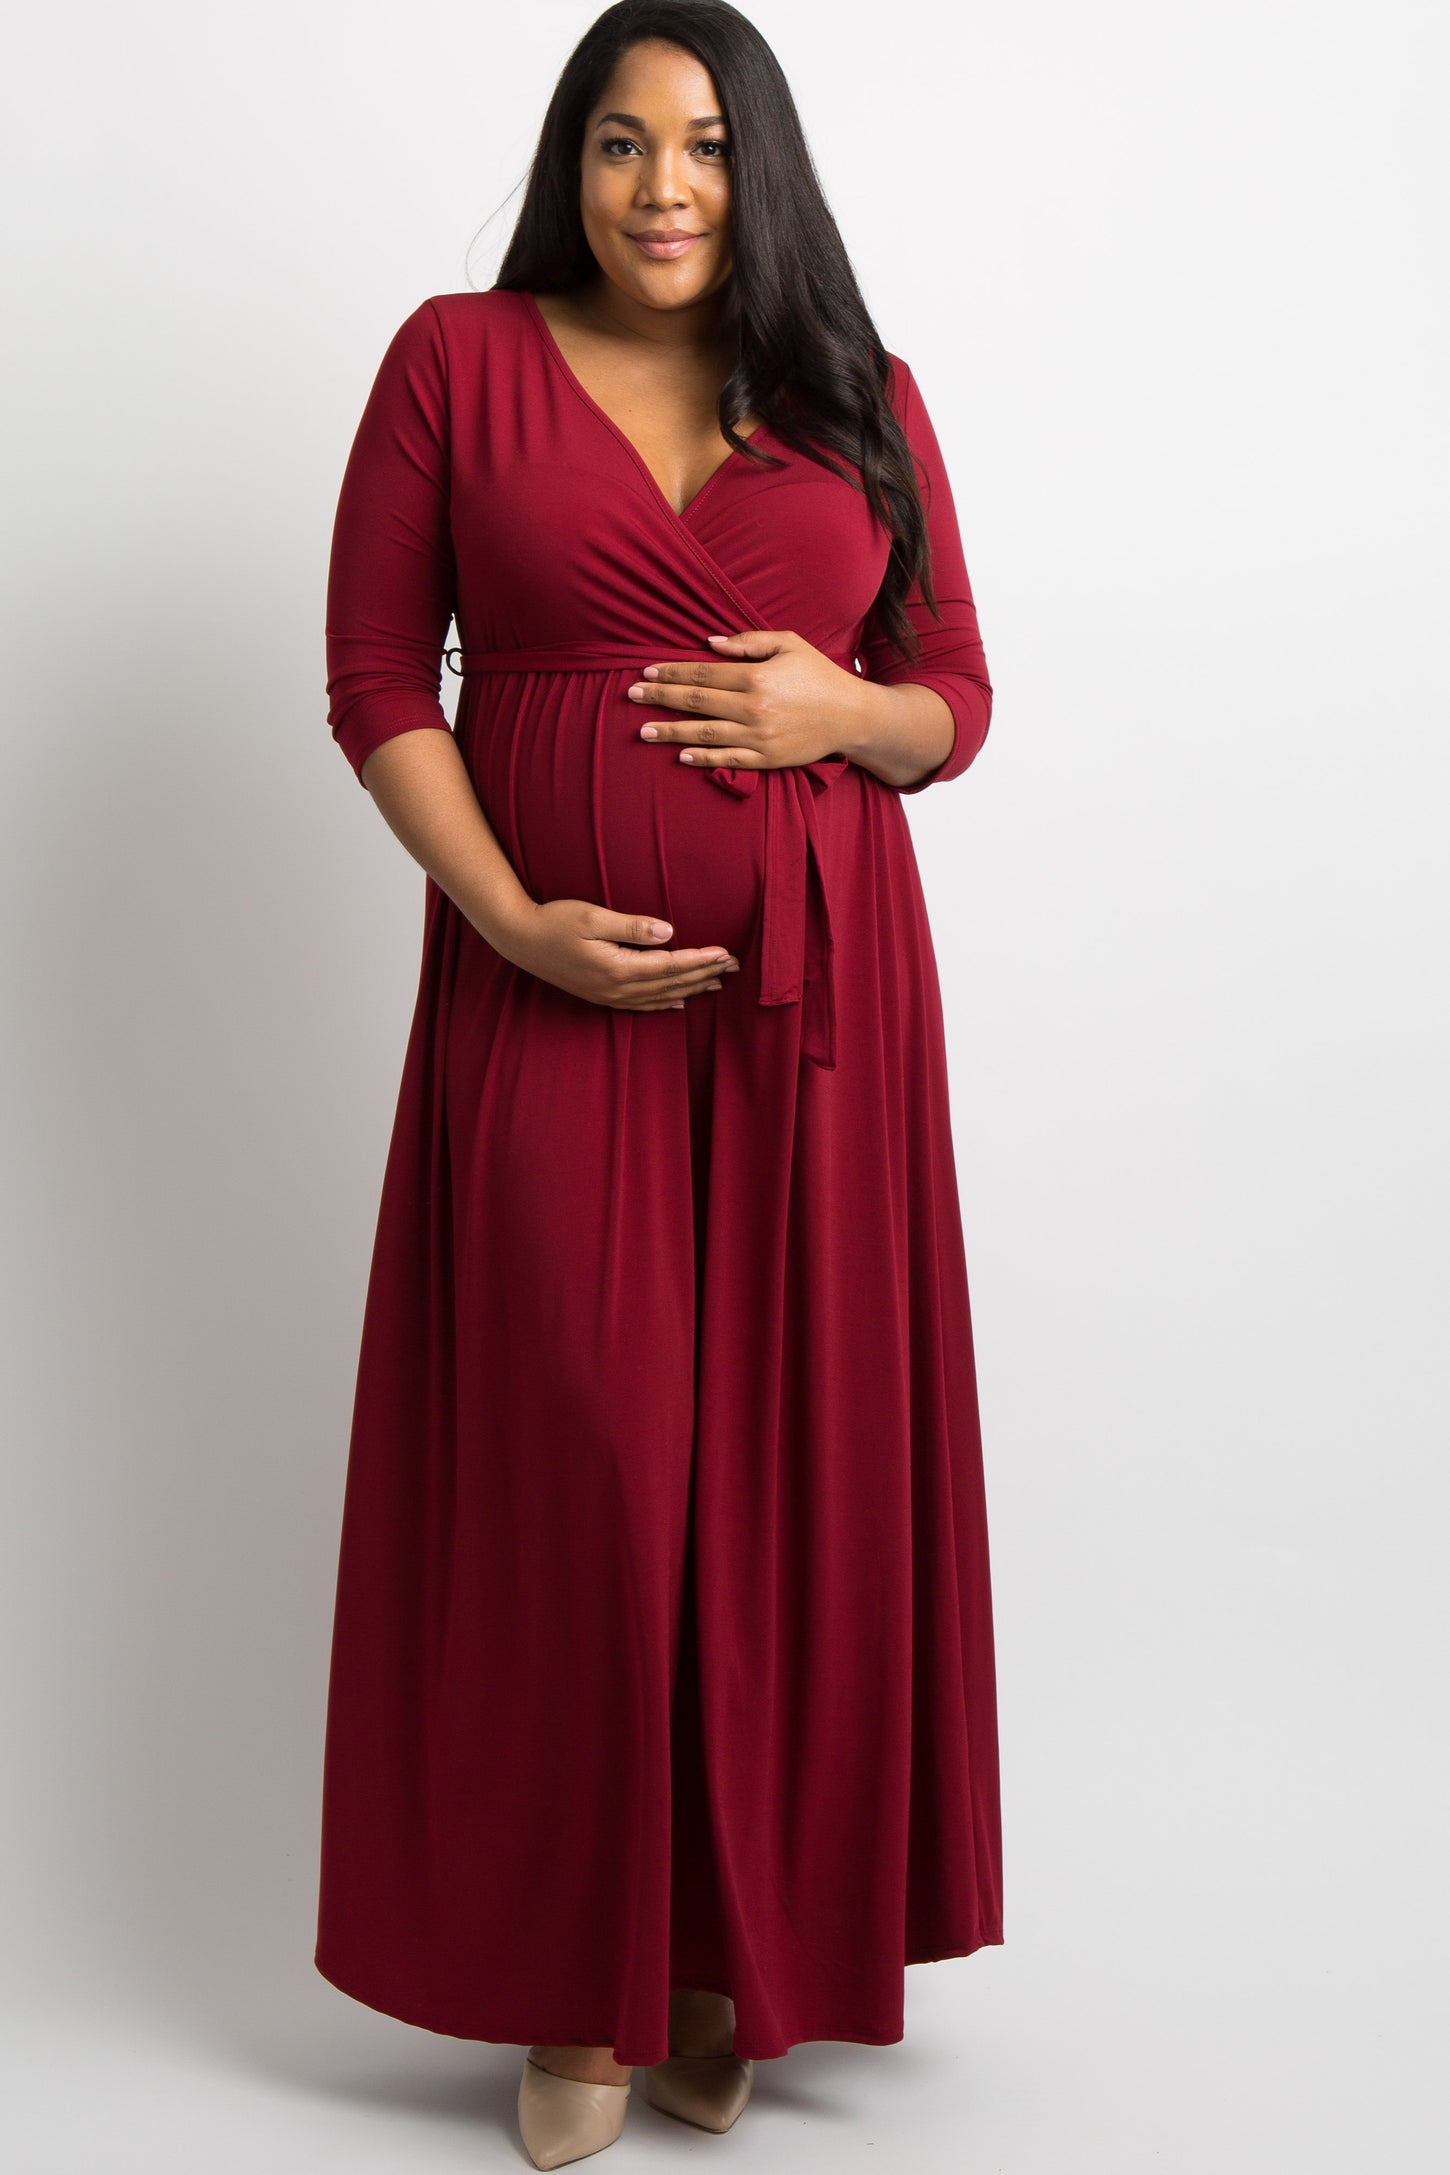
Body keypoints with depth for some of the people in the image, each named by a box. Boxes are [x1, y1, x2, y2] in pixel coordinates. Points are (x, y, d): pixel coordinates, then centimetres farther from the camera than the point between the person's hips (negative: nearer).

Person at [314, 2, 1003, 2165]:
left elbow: (955, 696, 13)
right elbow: (377, 678, 1)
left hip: (818, 994, 2)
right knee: (569, 1458, 0)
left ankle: (746, 1947, 22)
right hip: (555, 987, -2)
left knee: (797, 1454, 4)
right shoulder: (459, 362, 5)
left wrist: (837, 710, -10)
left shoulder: (862, 395, 11)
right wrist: (512, 919, -12)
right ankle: (578, 1977, 17)